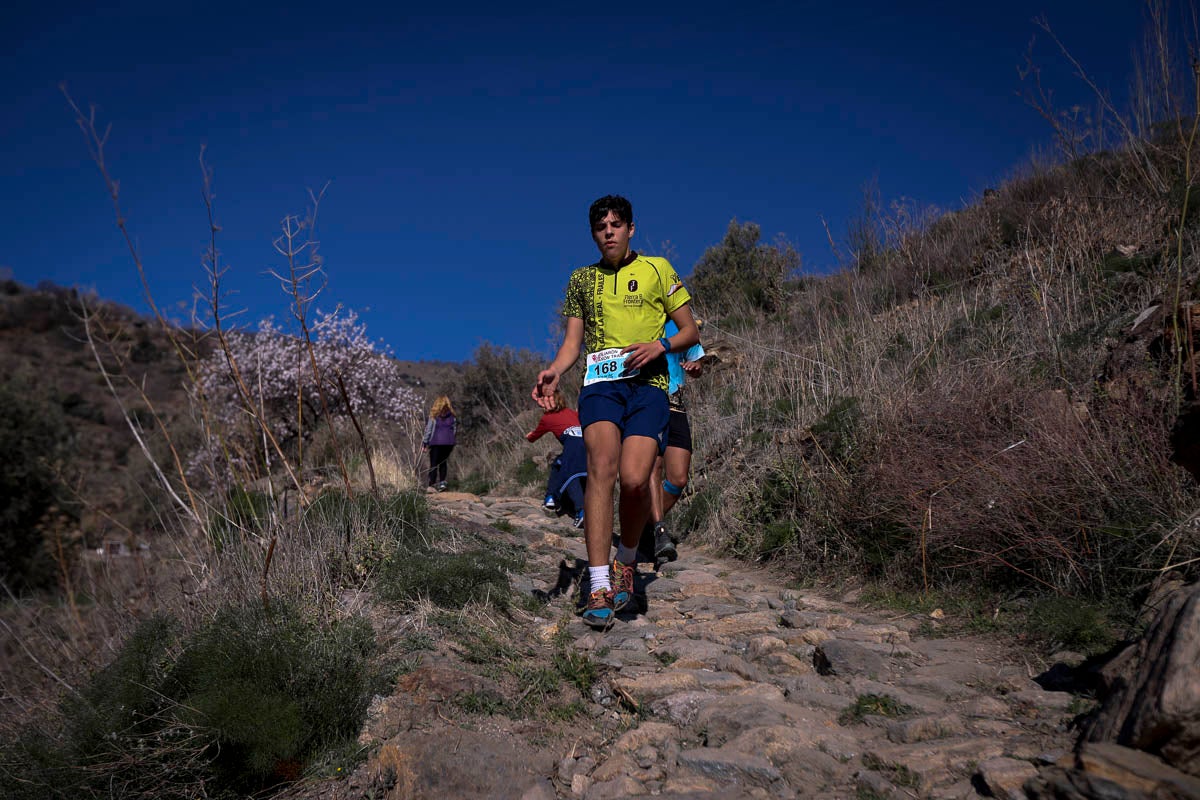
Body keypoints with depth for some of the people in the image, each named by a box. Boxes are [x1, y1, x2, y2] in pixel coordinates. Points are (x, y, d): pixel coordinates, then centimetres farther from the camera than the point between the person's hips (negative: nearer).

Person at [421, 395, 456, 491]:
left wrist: (425, 442, 3)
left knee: (433, 464, 4)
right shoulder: (452, 415, 2)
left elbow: (428, 429, -4)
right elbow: (455, 429, 7)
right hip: (448, 443, 2)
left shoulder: (434, 415, -5)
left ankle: (431, 485, 0)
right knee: (443, 463, 14)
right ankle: (442, 483, 4)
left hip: (436, 442, -2)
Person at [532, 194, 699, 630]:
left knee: (634, 479, -20)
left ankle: (626, 561, 10)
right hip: (600, 382, 2)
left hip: (648, 383, -1)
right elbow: (572, 343, 17)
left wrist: (661, 344, -8)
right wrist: (553, 372, -4)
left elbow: (690, 331, 13)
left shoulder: (657, 269, 14)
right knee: (602, 465, -23)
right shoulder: (582, 279, 21)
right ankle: (599, 587, -21)